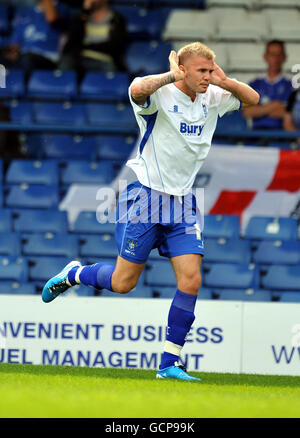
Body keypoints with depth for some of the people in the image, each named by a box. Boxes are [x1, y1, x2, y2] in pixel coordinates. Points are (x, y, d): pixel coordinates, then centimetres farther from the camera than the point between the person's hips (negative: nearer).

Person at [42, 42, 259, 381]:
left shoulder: (212, 98, 5)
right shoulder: (162, 94, -16)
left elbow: (252, 98, 11)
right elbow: (137, 89, -38)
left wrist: (224, 81, -7)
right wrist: (173, 75, -24)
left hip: (183, 202, 6)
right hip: (147, 195, -6)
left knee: (191, 281, -7)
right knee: (123, 283, -1)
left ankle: (170, 363, 0)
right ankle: (73, 274, 30)